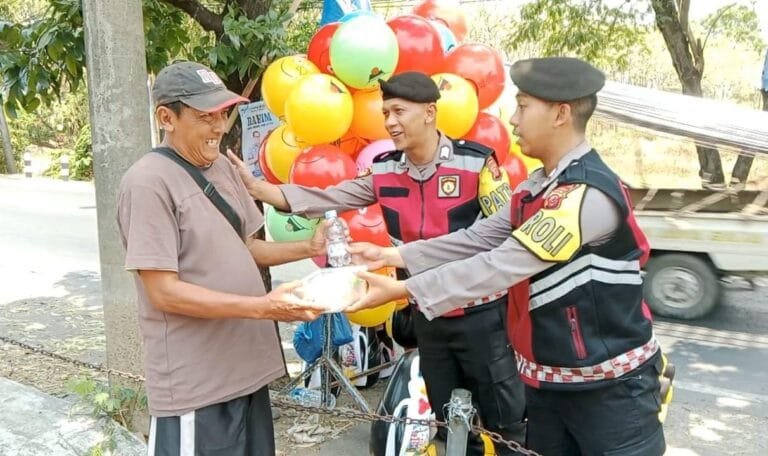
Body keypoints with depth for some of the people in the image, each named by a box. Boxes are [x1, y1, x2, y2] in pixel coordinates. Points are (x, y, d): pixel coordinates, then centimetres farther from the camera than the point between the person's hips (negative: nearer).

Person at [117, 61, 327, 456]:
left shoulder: (222, 167, 7)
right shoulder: (149, 182, -17)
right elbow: (165, 292, -20)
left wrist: (308, 248, 0)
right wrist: (264, 307, -25)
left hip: (247, 365, 8)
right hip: (194, 383, -8)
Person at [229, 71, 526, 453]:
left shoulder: (475, 162, -13)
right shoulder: (384, 171, -1)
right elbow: (325, 200, -6)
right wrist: (256, 188, -15)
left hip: (481, 314, -4)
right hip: (427, 316, 5)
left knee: (505, 419, 7)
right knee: (447, 421, 19)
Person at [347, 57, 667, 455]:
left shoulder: (588, 194, -24)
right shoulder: (538, 187, 6)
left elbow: (501, 266, -28)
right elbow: (479, 239, 1)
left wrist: (401, 290, -27)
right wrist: (395, 256, -5)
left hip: (610, 386, -8)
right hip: (547, 380, 8)